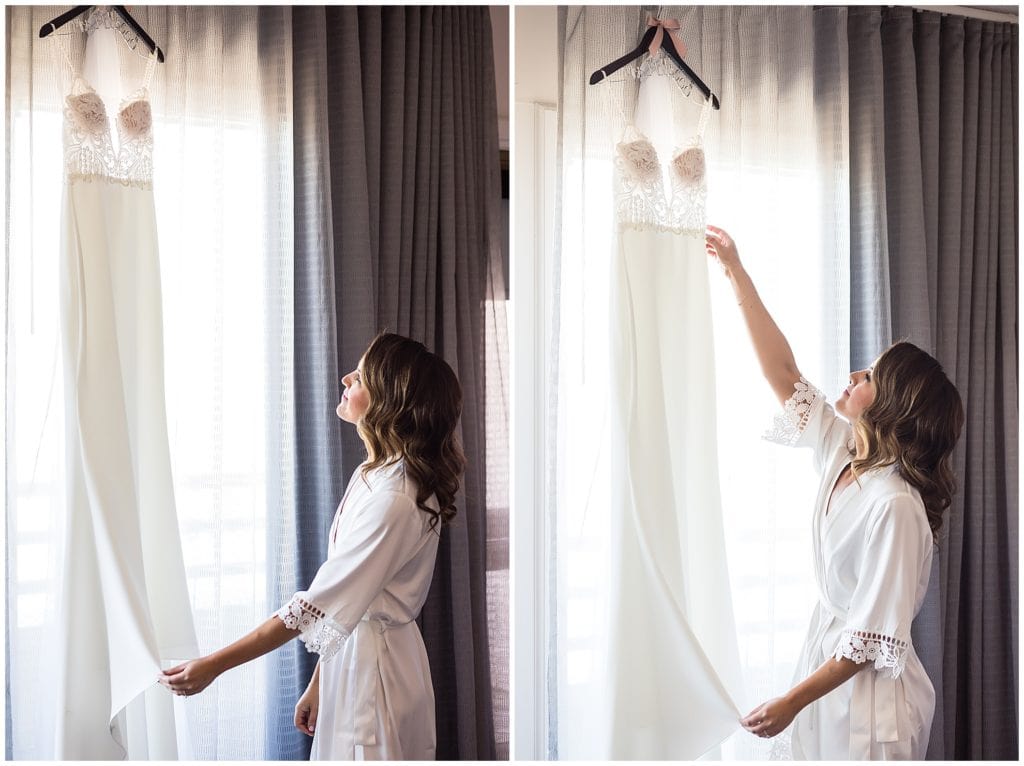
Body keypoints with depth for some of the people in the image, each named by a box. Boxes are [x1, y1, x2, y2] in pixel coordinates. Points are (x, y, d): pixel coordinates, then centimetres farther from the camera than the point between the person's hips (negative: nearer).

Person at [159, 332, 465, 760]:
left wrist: (214, 665, -22)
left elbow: (318, 605, -24)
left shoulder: (394, 499, -24)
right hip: (352, 655, 9)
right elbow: (339, 594, 9)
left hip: (374, 665, -9)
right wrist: (319, 684, 11)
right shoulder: (375, 475, 7)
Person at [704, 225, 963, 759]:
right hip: (828, 650, 8)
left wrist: (792, 703, -19)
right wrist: (736, 273, 5)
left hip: (869, 692, -8)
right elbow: (783, 373, 5)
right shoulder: (844, 454, -1)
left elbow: (873, 638, -23)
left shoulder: (895, 505, -25)